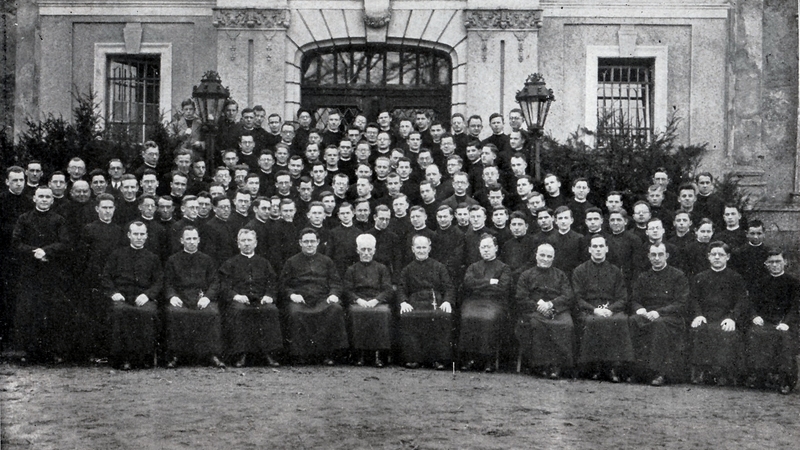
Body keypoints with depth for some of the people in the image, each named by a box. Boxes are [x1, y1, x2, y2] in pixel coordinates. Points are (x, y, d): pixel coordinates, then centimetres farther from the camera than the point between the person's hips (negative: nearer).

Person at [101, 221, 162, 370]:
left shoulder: (152, 258, 22)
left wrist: (147, 294, -7)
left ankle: (144, 357, -28)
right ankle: (123, 358, -32)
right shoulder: (117, 254, 20)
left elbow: (159, 281, 12)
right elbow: (106, 277, 13)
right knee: (120, 311, -36)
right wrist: (114, 293, -6)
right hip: (121, 297, 0)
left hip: (143, 298, 0)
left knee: (149, 312, -35)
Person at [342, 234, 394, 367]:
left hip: (378, 301, 0)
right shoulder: (351, 270, 21)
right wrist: (358, 300, -13)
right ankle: (360, 353, -30)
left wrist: (375, 300, -12)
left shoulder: (382, 269, 20)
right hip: (357, 302, 0)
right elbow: (347, 291, 8)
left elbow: (389, 291, 7)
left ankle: (378, 354, -32)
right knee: (356, 313, -35)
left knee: (383, 313, -35)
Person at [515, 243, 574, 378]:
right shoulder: (526, 275, 20)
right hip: (534, 311, -1)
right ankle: (542, 364, -33)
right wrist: (538, 306, -11)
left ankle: (557, 365, -32)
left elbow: (568, 298, 8)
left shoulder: (561, 276, 23)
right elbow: (520, 299, 7)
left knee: (566, 325, -34)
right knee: (536, 324, -37)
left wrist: (551, 304, -12)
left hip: (558, 310, 1)